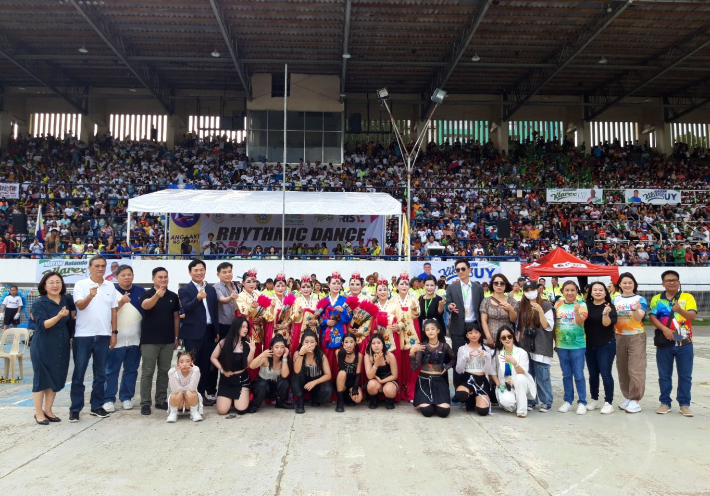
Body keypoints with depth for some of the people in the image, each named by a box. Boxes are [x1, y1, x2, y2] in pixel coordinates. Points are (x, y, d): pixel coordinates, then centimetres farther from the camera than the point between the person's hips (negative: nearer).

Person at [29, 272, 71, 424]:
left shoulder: (67, 301, 5)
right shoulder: (39, 303, -10)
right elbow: (43, 324, -22)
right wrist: (59, 316, -35)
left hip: (61, 347, 5)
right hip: (43, 347, -5)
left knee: (56, 379, 9)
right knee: (41, 378, 3)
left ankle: (48, 410, 22)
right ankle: (38, 413, 15)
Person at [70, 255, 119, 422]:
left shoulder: (110, 286, 8)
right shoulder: (81, 285, -2)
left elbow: (114, 311, 10)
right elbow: (80, 305, -15)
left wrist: (114, 332, 5)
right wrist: (90, 296, -36)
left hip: (103, 335, 3)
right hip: (83, 335, -3)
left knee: (100, 374, 10)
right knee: (79, 373, 3)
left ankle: (97, 406, 20)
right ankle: (75, 408, 12)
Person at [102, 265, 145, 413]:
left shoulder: (141, 291, 7)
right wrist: (121, 302, -21)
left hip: (135, 339, 3)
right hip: (117, 338, -3)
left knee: (131, 370, 9)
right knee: (112, 370, 2)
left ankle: (126, 398, 19)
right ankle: (108, 399, 11)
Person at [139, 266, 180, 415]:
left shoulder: (173, 296, 6)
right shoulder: (147, 294, -5)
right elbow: (145, 305, -28)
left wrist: (176, 337, 8)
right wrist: (157, 295, -48)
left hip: (168, 340, 4)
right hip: (150, 340, -4)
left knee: (164, 371, 10)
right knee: (147, 372, 1)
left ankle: (161, 400, 20)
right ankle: (145, 403, 8)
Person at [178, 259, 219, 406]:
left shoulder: (211, 289, 11)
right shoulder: (184, 290, -4)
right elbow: (186, 307, -21)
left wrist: (217, 331, 10)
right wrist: (198, 298, -39)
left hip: (209, 331, 5)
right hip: (193, 332, -5)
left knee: (206, 363, 11)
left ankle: (205, 393, 20)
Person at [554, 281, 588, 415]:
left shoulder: (581, 305, -5)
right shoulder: (558, 305, 4)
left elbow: (580, 322, -20)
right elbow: (554, 323, 11)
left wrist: (576, 311, -39)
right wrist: (555, 340, 9)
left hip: (577, 345, -3)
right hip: (561, 345, 3)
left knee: (579, 375, 2)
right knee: (566, 375, 13)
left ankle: (582, 402, 14)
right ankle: (568, 401, 23)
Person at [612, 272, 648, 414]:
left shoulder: (640, 299, -3)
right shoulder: (615, 300, 8)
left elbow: (639, 318, -18)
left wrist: (636, 310, -39)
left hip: (636, 337, -4)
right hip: (620, 338, 4)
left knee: (635, 369, -6)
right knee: (622, 369, 10)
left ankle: (635, 400, 1)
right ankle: (627, 397, 23)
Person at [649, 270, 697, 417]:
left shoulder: (688, 297, 2)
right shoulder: (656, 299, 6)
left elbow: (692, 316, -12)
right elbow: (653, 317, -2)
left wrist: (680, 310, -32)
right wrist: (664, 329, -18)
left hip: (684, 342, -1)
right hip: (664, 342, 1)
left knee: (685, 375, 5)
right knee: (664, 375, 7)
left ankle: (684, 404, 15)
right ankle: (665, 402, 16)